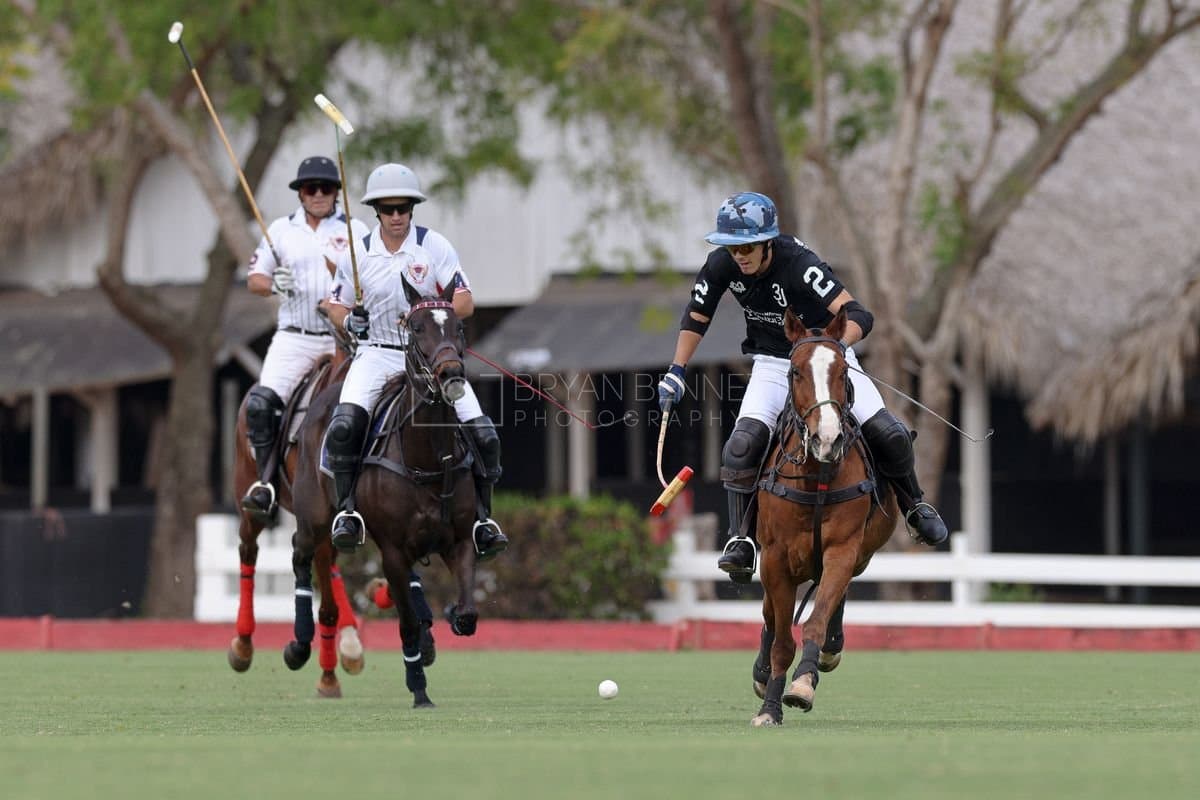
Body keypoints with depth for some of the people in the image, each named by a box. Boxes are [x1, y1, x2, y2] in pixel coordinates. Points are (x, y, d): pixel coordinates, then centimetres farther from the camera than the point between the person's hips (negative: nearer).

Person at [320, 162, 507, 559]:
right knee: (344, 426, -28)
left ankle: (482, 516, 6)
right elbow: (337, 306, 13)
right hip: (377, 353, 0)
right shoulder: (358, 254, 1)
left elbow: (466, 303, -7)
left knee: (483, 434, -12)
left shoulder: (435, 246, -3)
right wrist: (349, 321, -11)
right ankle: (348, 508, -16)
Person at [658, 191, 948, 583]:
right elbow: (696, 317, 3)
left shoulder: (799, 264, -30)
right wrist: (676, 372, 0)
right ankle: (741, 539, -10)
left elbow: (857, 315, -39)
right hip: (773, 364, 3)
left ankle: (914, 505, 16)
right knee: (743, 444, -21)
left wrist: (836, 346, -58)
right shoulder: (721, 266, -16)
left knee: (887, 434, -13)